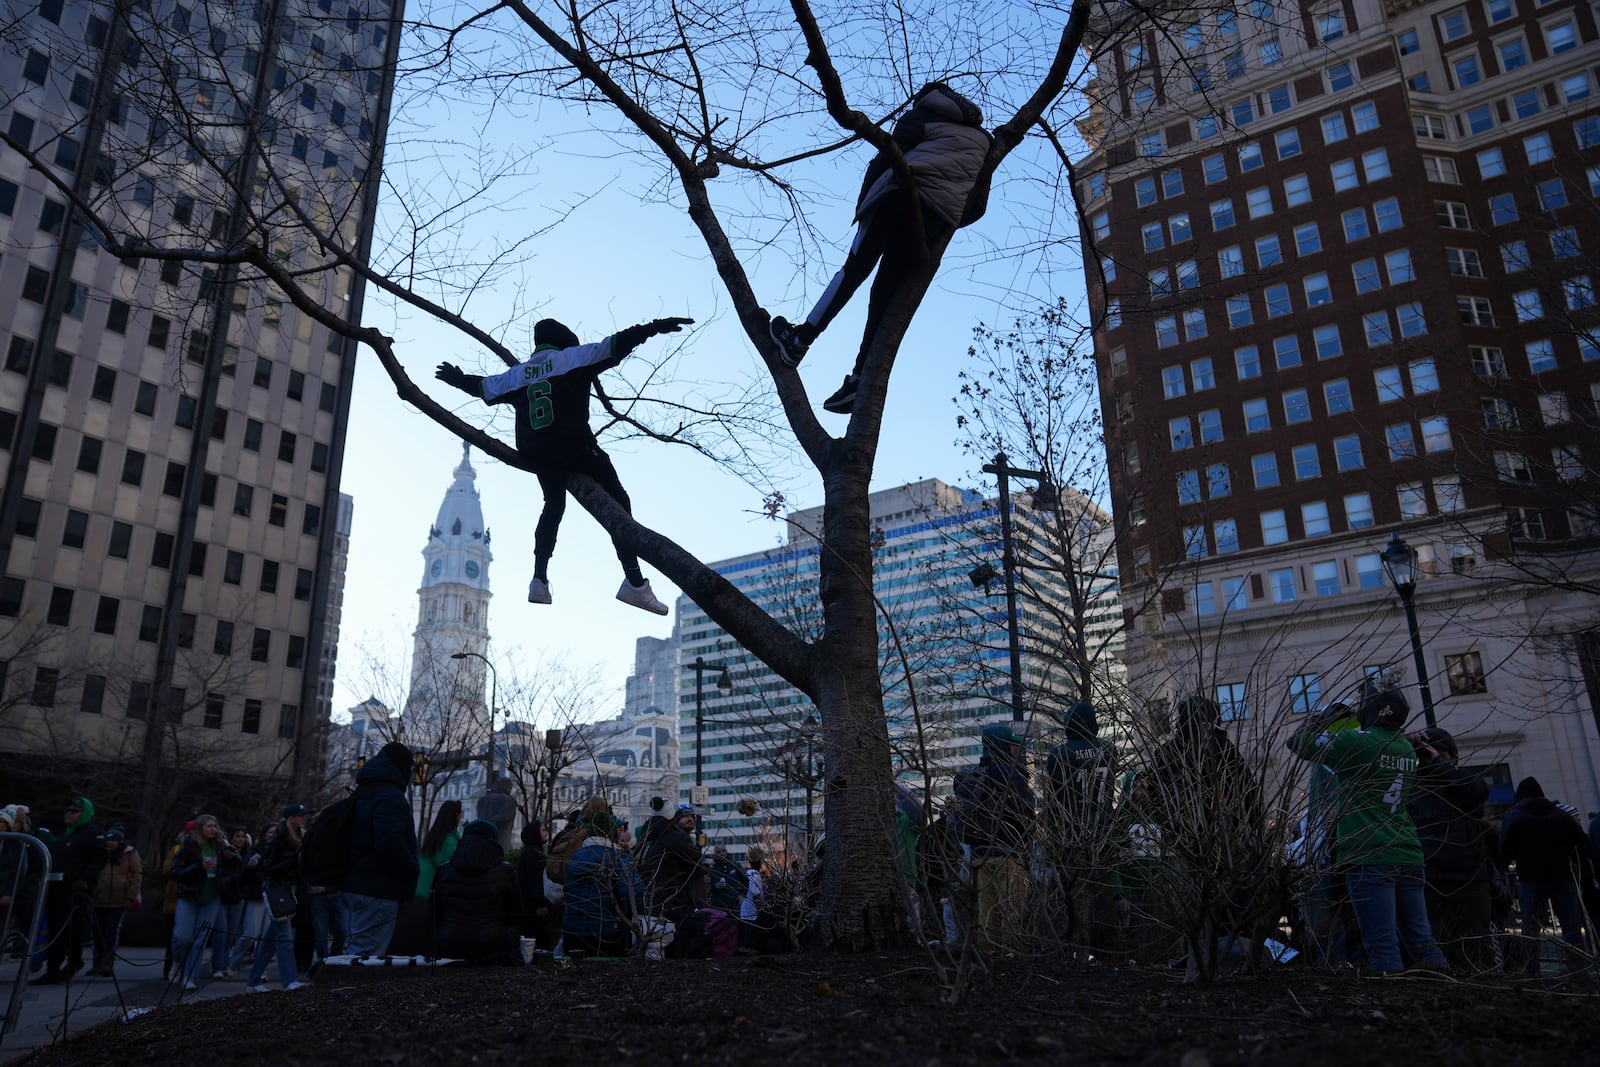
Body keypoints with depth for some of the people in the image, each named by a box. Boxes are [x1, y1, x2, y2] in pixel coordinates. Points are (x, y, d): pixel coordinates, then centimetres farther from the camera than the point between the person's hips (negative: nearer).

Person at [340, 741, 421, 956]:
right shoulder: (390, 797, -14)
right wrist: (414, 871, -12)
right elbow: (390, 845, -26)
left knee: (361, 952, 17)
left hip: (353, 887, 10)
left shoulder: (361, 794, 19)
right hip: (377, 891, -10)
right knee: (367, 955, -10)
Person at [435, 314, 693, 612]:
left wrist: (459, 379, 53)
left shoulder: (516, 374, 17)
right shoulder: (572, 357, 5)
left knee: (553, 507, 26)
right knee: (617, 502, -2)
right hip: (578, 449, -5)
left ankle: (539, 580, 15)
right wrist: (654, 327, -8)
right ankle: (634, 582, -14)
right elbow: (613, 346, -6)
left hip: (538, 456, 6)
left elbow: (483, 386, 32)